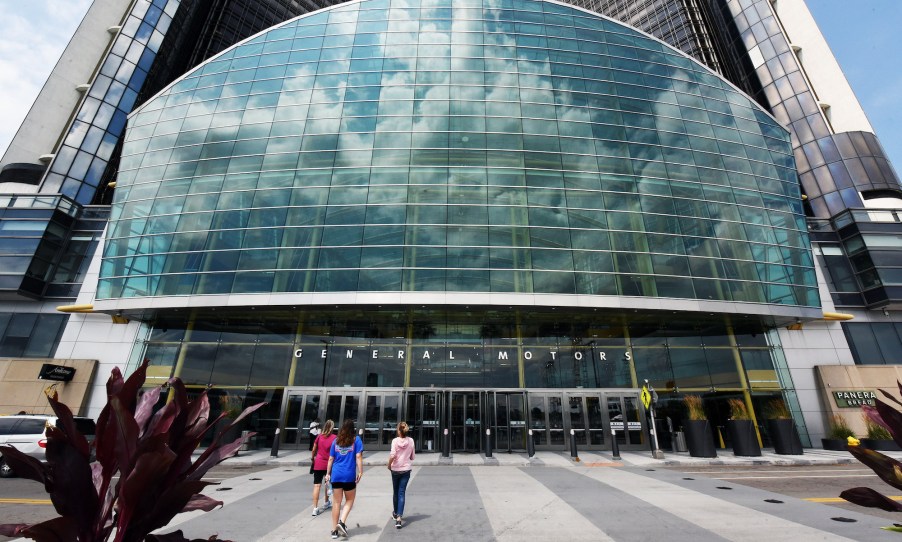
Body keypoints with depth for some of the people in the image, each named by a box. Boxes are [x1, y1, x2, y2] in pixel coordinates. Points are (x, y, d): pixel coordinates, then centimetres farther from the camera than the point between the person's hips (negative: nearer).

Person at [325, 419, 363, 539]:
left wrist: (328, 473, 18)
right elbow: (358, 457, -10)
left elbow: (331, 458, 10)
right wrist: (360, 472, -8)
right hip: (349, 475, -3)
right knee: (349, 500, 16)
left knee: (336, 502, 13)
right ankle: (342, 522, -2)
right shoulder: (356, 439, -2)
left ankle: (334, 530, 17)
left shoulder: (336, 441, 9)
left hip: (336, 475, 3)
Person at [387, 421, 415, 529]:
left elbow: (392, 455, -20)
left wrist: (389, 464, -2)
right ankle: (399, 518, -5)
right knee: (402, 493, 4)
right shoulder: (411, 441, -4)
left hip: (395, 469, -1)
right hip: (406, 470, 1)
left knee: (396, 492, 18)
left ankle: (395, 513, 37)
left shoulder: (395, 441, -13)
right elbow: (412, 457, 4)